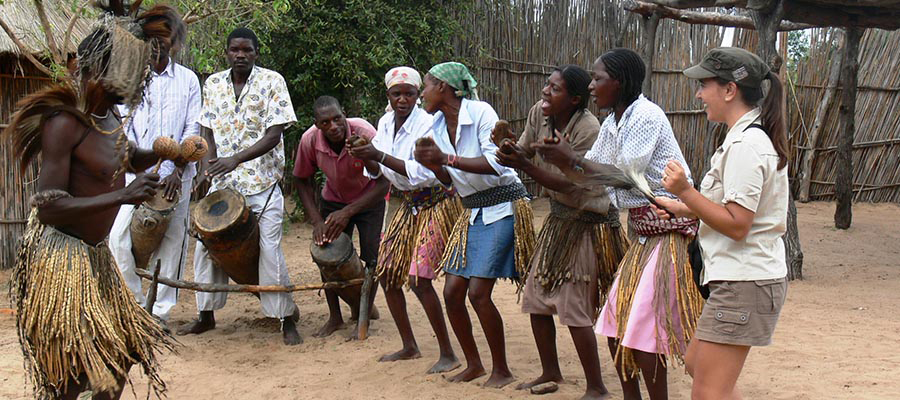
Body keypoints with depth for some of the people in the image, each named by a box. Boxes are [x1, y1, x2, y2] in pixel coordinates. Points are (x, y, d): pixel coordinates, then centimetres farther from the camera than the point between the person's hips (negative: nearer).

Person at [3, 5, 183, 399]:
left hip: (95, 254, 9)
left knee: (121, 353, 17)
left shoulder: (108, 116, 5)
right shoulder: (65, 123, -22)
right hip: (60, 258, -9)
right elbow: (49, 207, -26)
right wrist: (122, 196, -31)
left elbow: (127, 157, 26)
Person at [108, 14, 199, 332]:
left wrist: (177, 171, -10)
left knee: (172, 244, 2)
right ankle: (135, 302, 10)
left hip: (176, 177, 0)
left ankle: (160, 311, 12)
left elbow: (193, 130, 2)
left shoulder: (188, 80, 6)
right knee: (119, 239, -8)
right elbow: (125, 126, 1)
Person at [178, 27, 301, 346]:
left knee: (269, 250, -8)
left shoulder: (271, 81, -5)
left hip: (262, 181, -5)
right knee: (205, 245, 6)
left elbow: (274, 134, -11)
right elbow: (208, 129, 13)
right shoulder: (213, 84, 9)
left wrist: (236, 159, -23)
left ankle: (287, 319, 5)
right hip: (222, 182, 5)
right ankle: (206, 314, 23)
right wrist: (206, 166, -5)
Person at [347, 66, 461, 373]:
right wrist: (368, 160, -16)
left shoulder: (426, 124, -20)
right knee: (386, 274, 8)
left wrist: (380, 156, -33)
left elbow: (425, 172, -29)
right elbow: (378, 172, 7)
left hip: (436, 204, -8)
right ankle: (409, 346, 23)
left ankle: (448, 355, -4)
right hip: (407, 204, 8)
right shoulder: (385, 123, 3)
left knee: (418, 279, -16)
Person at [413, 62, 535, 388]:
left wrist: (446, 158, -24)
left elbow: (496, 163, -23)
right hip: (473, 212, 8)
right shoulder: (438, 126, 7)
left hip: (503, 209, -8)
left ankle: (501, 370, 3)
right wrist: (431, 165, -8)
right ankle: (473, 364, 21)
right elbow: (450, 180, 13)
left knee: (478, 292, -13)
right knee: (452, 292, 2)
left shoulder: (481, 112, -15)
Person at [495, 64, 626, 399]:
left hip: (587, 223, -8)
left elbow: (566, 183, -26)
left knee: (574, 309, -6)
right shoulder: (539, 113, -3)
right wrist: (505, 145, -22)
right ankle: (551, 372, 30)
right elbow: (523, 152, -1)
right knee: (536, 300, 11)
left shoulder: (588, 130, -24)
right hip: (558, 218, 8)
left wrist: (523, 165, -36)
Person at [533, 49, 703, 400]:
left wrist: (570, 157, -13)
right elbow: (588, 179, 10)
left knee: (643, 329, -7)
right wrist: (559, 160, -4)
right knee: (616, 325, 12)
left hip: (668, 229, -9)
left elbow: (623, 175, -20)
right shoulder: (612, 123, 10)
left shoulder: (646, 115, -17)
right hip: (642, 229, 9)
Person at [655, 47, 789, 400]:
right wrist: (681, 207, 21)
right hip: (744, 279, 11)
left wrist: (685, 192, -24)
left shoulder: (745, 145, -19)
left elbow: (737, 225, -22)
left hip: (743, 285, -11)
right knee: (696, 364, 21)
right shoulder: (752, 137, 14)